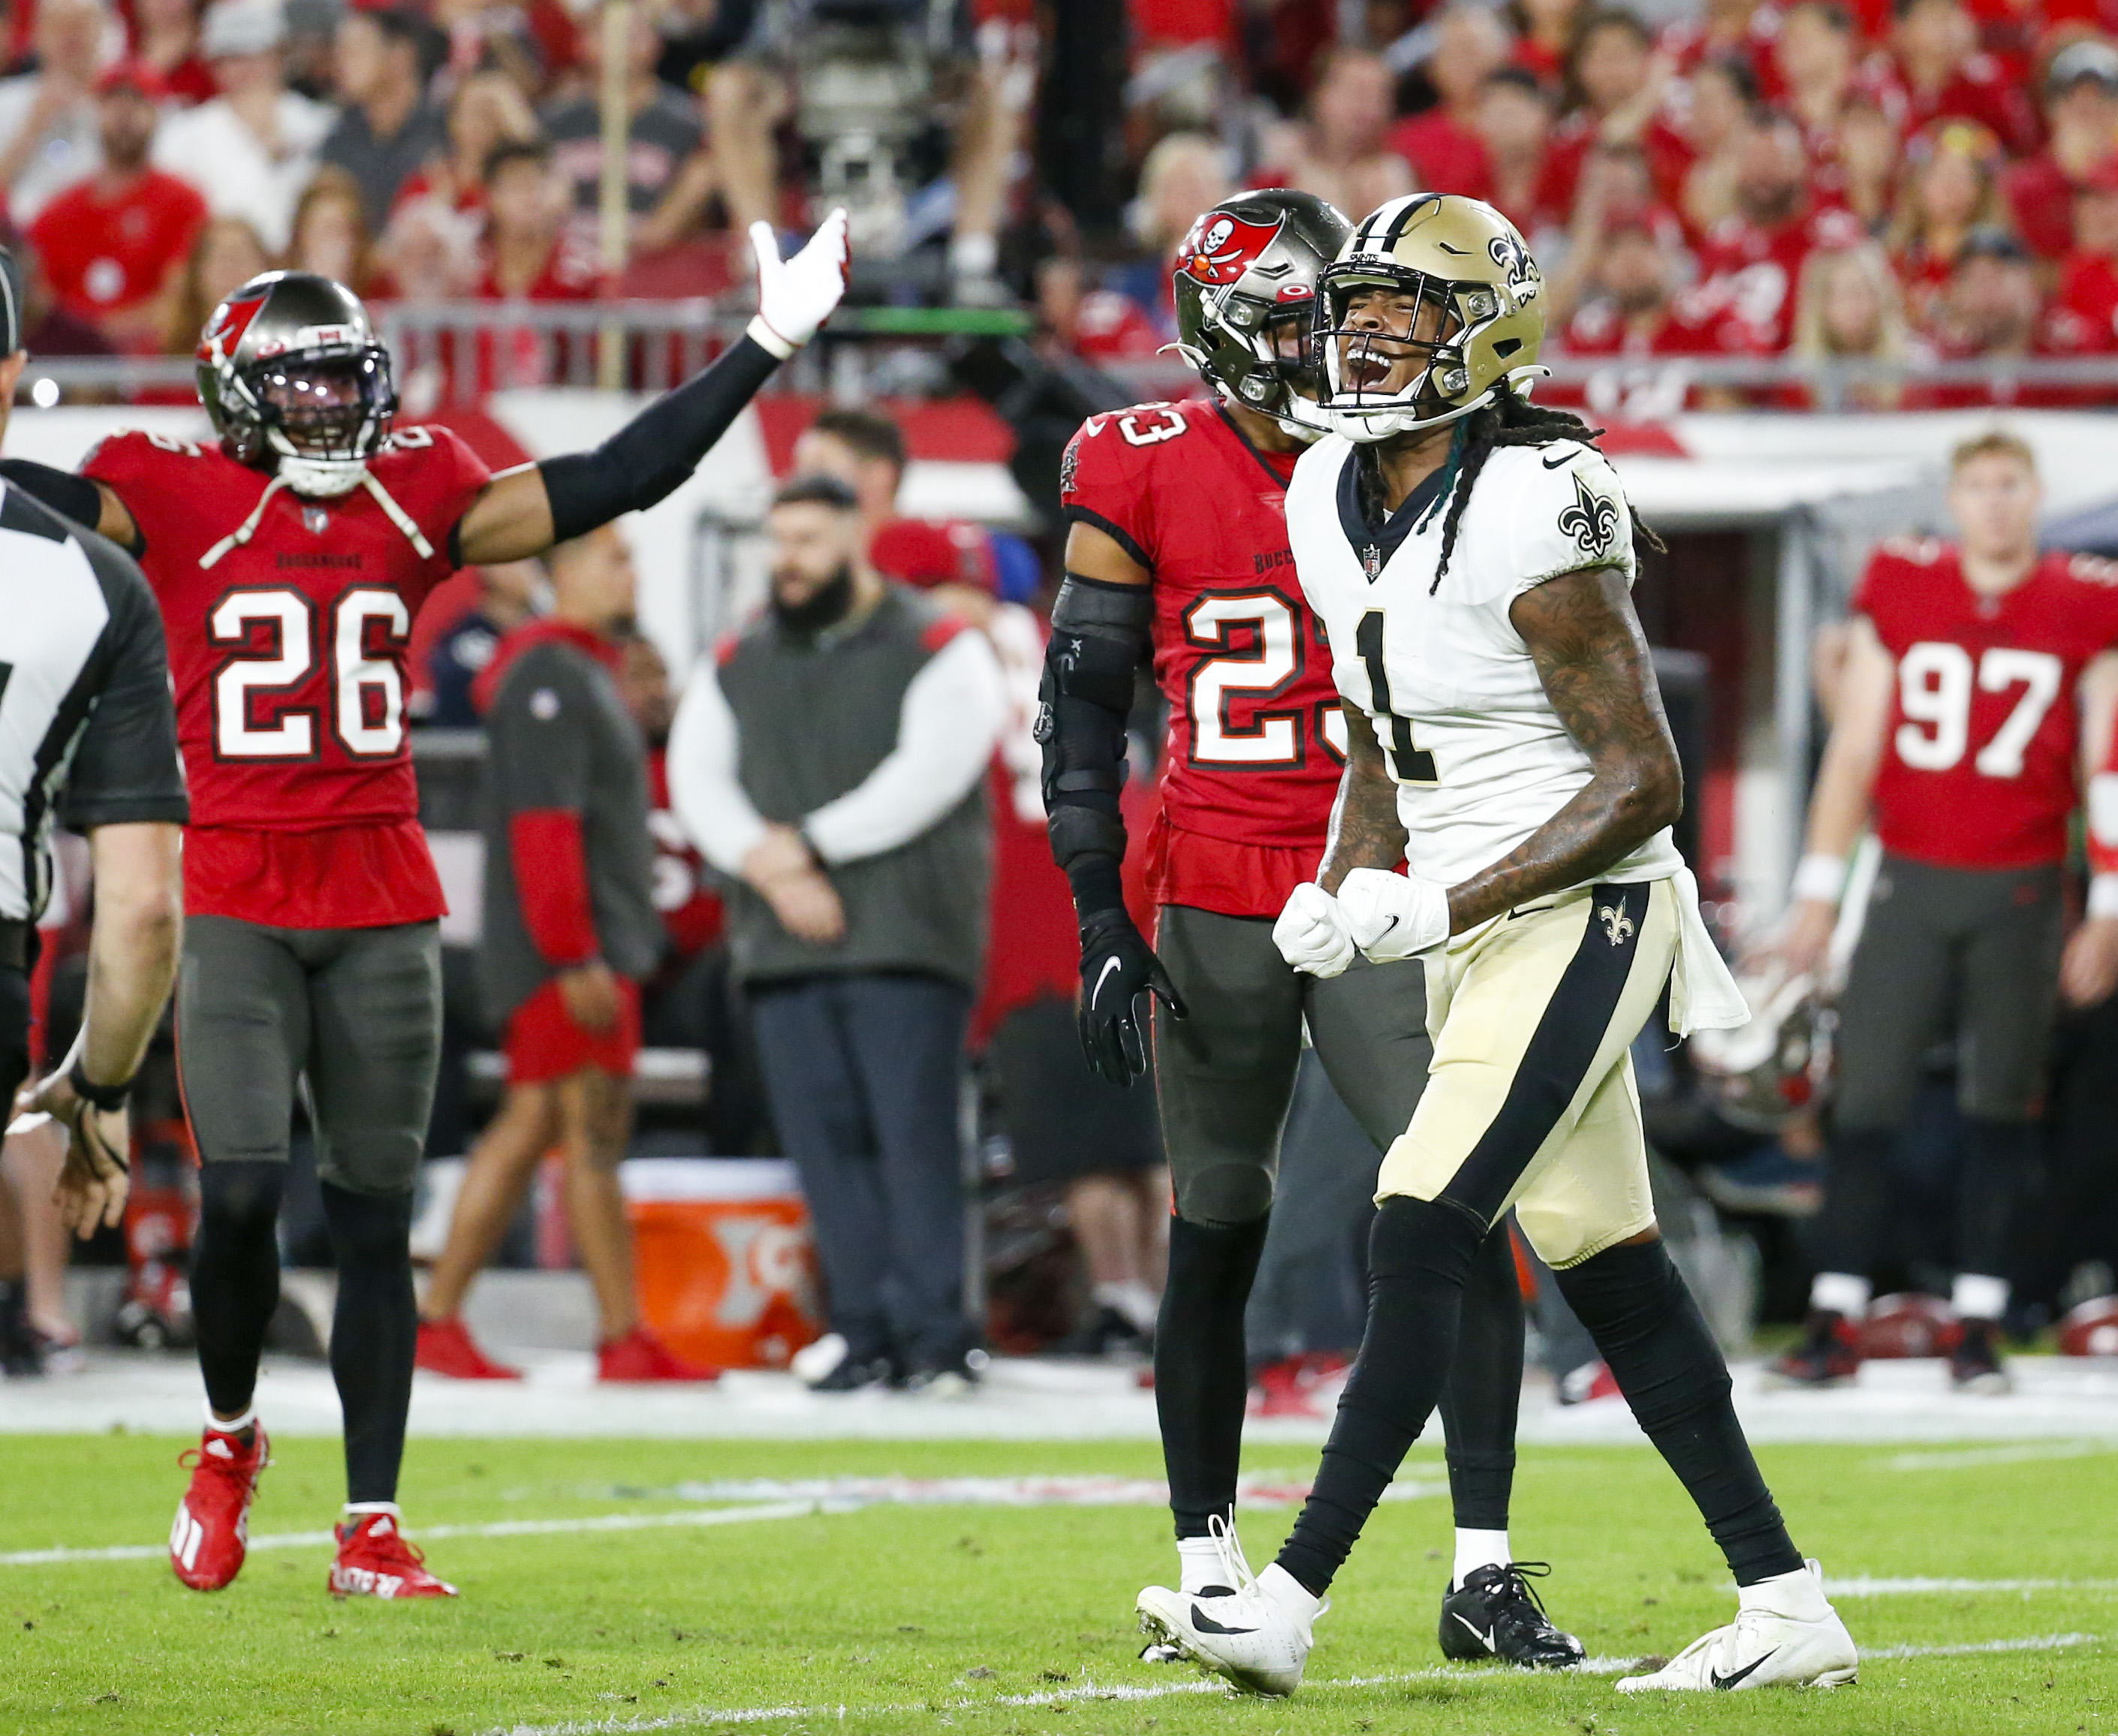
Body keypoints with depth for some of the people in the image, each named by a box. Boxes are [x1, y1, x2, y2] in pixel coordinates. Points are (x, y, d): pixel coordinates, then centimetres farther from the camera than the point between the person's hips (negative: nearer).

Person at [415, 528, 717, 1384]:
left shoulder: (587, 672, 20)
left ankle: (437, 1320, 10)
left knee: (528, 1128, 9)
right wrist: (577, 960, -24)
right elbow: (544, 824, -20)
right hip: (570, 949, -10)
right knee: (596, 1130, -8)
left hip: (602, 945, 10)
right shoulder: (548, 678, -13)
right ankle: (625, 1339, -6)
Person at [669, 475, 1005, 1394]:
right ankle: (866, 1332, 2)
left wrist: (809, 844, -12)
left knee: (914, 1133, -11)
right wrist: (774, 870, -9)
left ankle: (936, 1331, -11)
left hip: (904, 938, -5)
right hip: (783, 941, 5)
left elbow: (931, 770, -10)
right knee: (823, 1138, -1)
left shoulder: (936, 650, 3)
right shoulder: (735, 668, 18)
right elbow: (698, 781, 8)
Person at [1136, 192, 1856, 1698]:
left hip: (1576, 911, -9)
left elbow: (1642, 781, -18)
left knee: (1422, 1235, -14)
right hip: (1473, 932, 9)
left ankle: (1292, 1601, -14)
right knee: (1607, 1268, 9)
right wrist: (1340, 889, 2)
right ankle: (1788, 1605, 13)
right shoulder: (1334, 499, 7)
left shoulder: (1534, 511, -19)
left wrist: (1447, 907, -21)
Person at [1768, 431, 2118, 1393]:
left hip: (2020, 894, -1)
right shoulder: (1901, 588, 4)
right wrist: (1820, 888, 6)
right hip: (1910, 882, 1)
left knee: (2000, 1108, 2)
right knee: (1866, 1100, -4)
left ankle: (1978, 1328, 7)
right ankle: (1833, 1325, -1)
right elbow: (1855, 748, 8)